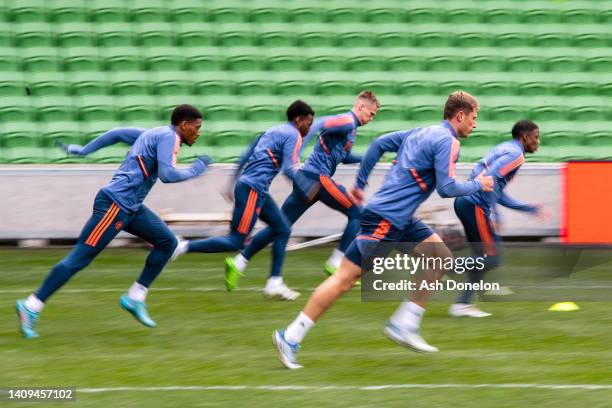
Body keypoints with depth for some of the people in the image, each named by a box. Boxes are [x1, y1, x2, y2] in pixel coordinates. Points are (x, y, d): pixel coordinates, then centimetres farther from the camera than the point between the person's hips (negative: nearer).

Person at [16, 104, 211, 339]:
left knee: (167, 242, 8)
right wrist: (194, 171, -8)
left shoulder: (155, 134, 19)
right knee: (80, 258, -9)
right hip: (115, 204, -10)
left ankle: (135, 298, 11)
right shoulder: (169, 137, -10)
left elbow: (117, 133, 25)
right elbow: (167, 175, -23)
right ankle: (31, 307, -7)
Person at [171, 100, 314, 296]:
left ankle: (276, 282, 12)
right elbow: (289, 170, -17)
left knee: (282, 229, 13)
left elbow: (244, 157, 24)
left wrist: (234, 183, 30)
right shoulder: (293, 136, -6)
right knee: (235, 242, -8)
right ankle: (184, 247, -11)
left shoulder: (272, 131, 21)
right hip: (253, 190, -10)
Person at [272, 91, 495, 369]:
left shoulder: (421, 133, 16)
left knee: (441, 257, 9)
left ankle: (403, 325, 8)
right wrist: (477, 185, 0)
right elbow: (446, 188, -17)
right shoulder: (447, 141, -11)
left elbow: (379, 143, 20)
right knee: (346, 278, -9)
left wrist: (360, 184, 25)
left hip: (400, 220, 10)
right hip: (385, 220, -10)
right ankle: (290, 338, -7)